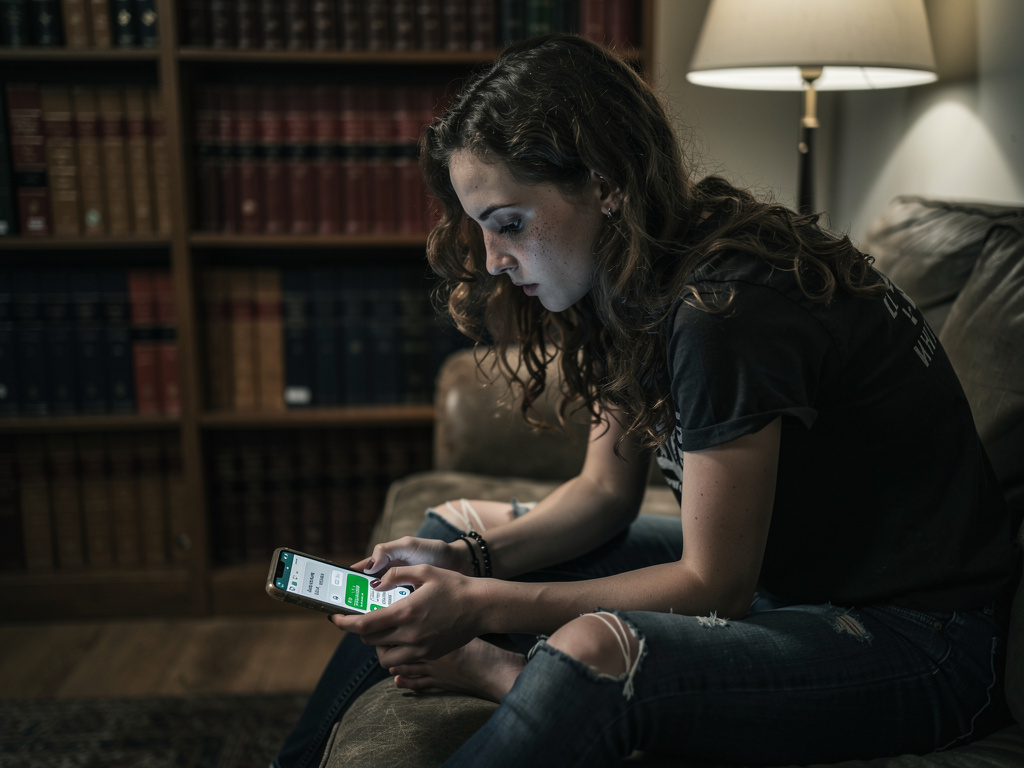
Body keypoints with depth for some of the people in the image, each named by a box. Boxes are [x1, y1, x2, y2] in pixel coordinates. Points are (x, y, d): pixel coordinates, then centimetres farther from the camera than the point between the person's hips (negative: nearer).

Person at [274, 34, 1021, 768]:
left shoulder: (726, 310, -27)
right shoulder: (635, 283, -1)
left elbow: (712, 585, -21)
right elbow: (606, 491, 6)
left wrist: (480, 607, -23)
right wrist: (469, 559, -9)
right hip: (764, 568, 9)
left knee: (592, 653, -37)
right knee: (462, 522, 8)